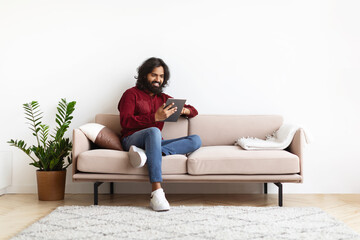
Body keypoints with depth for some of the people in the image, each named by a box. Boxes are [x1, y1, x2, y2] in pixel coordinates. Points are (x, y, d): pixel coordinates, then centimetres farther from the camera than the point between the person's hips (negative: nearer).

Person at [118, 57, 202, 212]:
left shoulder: (164, 99, 25)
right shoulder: (132, 94, 10)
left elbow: (194, 111, 26)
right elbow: (125, 122, -6)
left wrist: (183, 110, 0)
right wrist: (155, 117, -16)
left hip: (155, 142, 5)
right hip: (131, 140, -5)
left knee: (196, 140, -17)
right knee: (154, 131, -39)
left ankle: (146, 154, -37)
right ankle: (157, 193, -48)